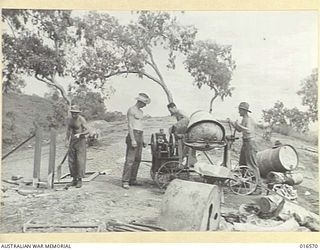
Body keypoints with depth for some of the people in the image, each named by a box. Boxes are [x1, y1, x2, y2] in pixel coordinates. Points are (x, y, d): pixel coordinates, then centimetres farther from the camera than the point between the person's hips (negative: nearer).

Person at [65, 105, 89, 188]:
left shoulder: (82, 119, -16)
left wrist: (79, 134, -32)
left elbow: (87, 131, -17)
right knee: (71, 160, 5)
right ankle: (74, 179, 14)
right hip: (72, 141, 6)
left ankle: (80, 180, -2)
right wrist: (67, 140, 8)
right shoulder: (69, 119, 2)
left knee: (80, 160, -8)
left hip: (81, 141, -6)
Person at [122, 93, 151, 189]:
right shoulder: (131, 110, -8)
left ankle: (132, 180, 12)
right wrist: (133, 140, -21)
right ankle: (125, 181, -10)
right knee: (130, 159, -11)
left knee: (137, 159, 7)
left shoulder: (140, 112, 19)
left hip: (139, 135, 9)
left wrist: (142, 140, 20)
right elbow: (130, 125, -14)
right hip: (133, 135, -9)